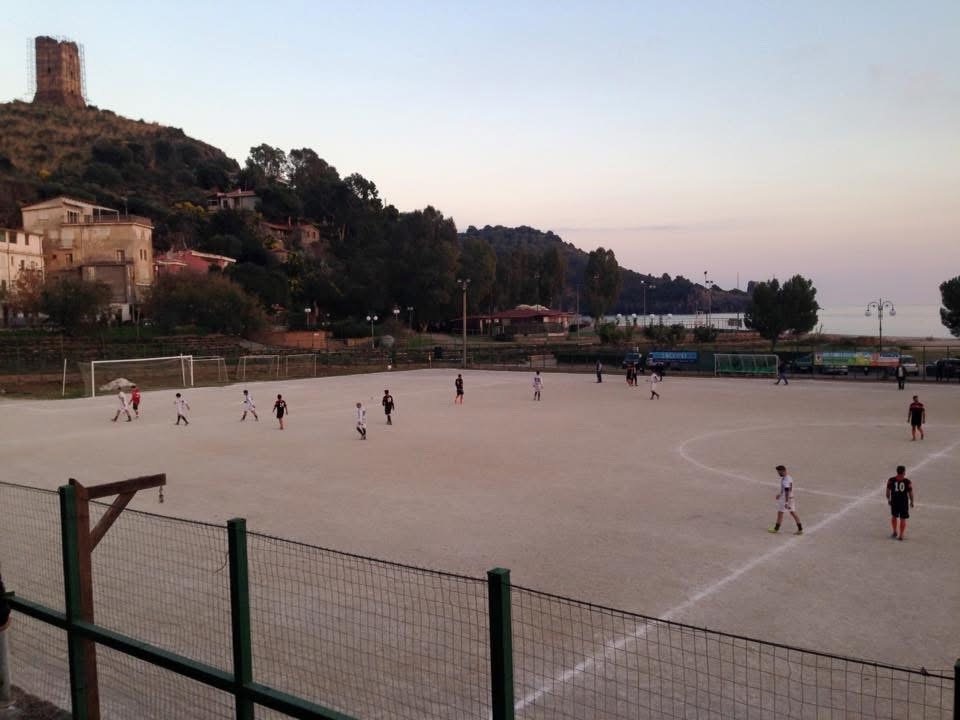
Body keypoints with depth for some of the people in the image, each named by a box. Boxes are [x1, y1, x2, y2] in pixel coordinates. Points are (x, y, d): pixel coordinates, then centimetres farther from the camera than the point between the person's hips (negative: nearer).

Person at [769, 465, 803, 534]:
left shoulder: (785, 480, -23)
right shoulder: (789, 478, 7)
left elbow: (787, 492, -25)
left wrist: (786, 502, -25)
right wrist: (780, 494, 32)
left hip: (786, 499, -9)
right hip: (791, 498, 9)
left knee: (780, 513, 4)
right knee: (793, 512, 11)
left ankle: (776, 529, 16)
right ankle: (800, 529, 10)